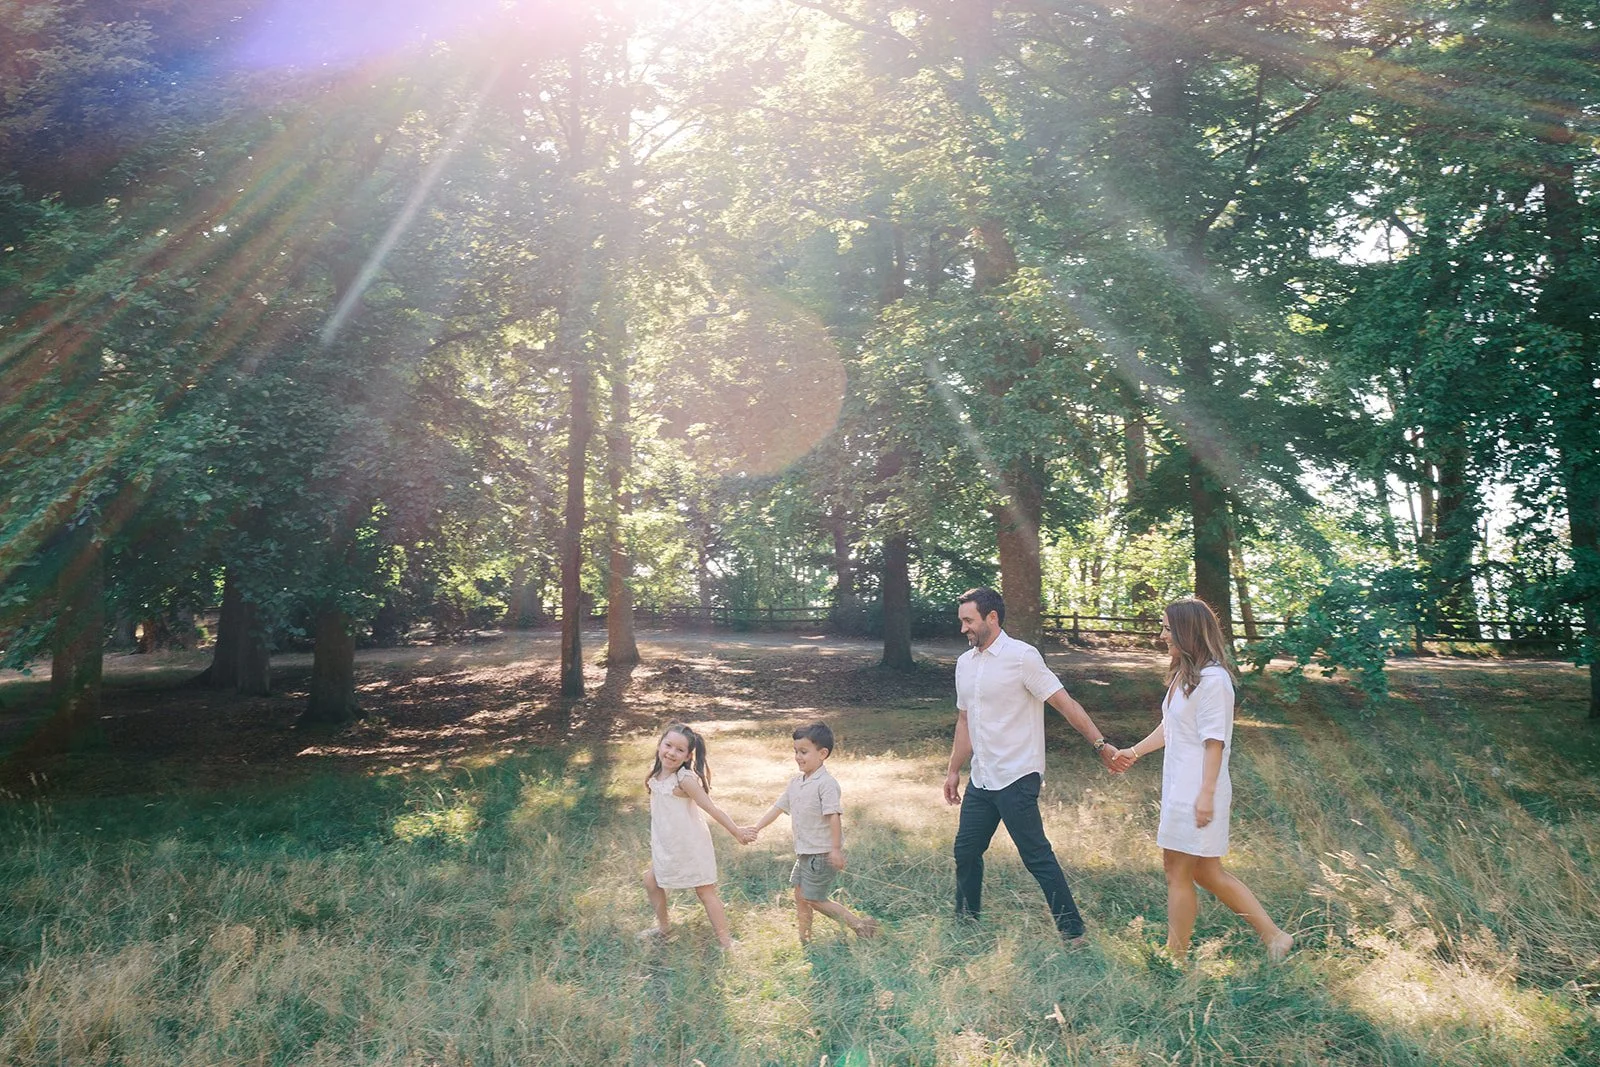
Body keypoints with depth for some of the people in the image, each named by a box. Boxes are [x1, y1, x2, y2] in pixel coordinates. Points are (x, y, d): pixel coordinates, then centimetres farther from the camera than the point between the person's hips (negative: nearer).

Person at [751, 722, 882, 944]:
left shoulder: (826, 783, -19)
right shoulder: (796, 782, 8)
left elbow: (834, 816, -23)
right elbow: (778, 807, 12)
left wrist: (836, 849, -26)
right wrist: (756, 827, 4)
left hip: (822, 853, -9)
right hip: (804, 852, 9)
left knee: (813, 899, -4)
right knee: (800, 896, 14)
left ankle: (860, 925, 4)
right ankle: (804, 940, 28)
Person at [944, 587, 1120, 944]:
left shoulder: (1021, 656, -12)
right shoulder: (964, 663, 10)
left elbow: (1065, 703, -13)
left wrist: (1100, 743, -18)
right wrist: (954, 771, 20)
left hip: (1016, 778, -8)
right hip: (981, 779, 8)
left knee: (1037, 856, -5)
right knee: (966, 850, 14)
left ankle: (1073, 931, 5)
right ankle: (965, 923, 30)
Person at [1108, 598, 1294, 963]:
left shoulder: (1211, 678, -17)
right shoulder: (1184, 673, 12)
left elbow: (1214, 741, -19)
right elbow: (1170, 726, 22)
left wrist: (1205, 794, -20)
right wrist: (1135, 752, 28)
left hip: (1195, 791, -10)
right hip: (1178, 786, 10)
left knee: (1178, 872, 1)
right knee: (1206, 873, 14)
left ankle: (1175, 961, 13)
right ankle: (1274, 937, 20)